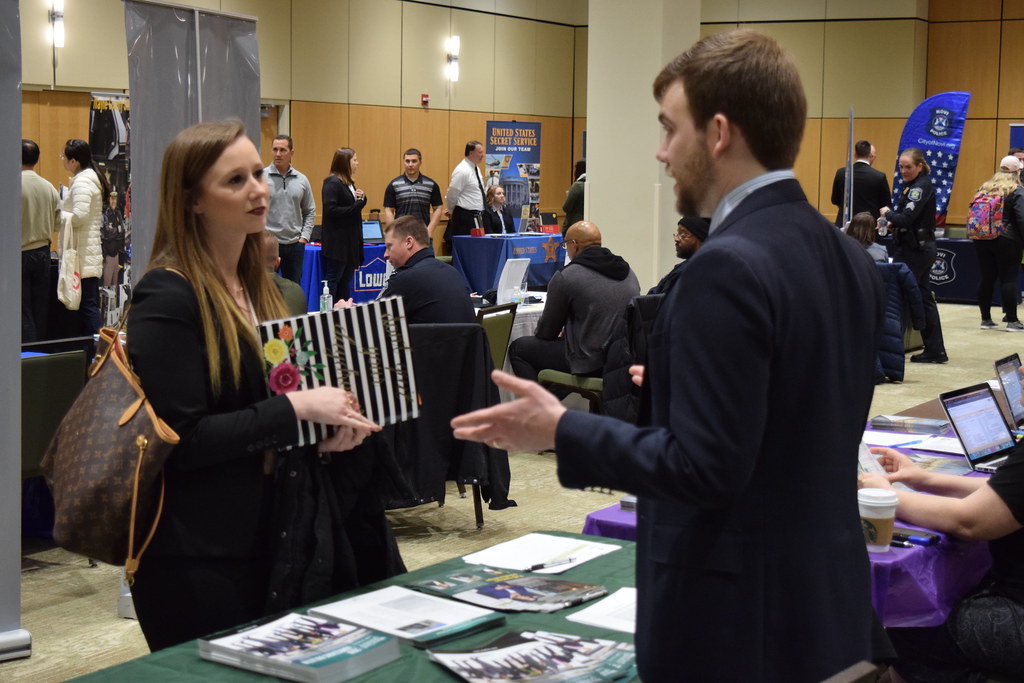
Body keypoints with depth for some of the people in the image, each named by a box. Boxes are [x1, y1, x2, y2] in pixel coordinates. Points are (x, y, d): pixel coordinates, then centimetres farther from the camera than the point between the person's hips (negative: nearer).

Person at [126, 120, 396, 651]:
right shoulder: (167, 298, -14)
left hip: (272, 537, 8)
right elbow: (183, 440, -20)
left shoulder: (258, 286, 12)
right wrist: (295, 408, -21)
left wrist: (325, 433, 0)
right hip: (198, 555, -8)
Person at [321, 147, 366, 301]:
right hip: (337, 242, -9)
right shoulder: (332, 183, -13)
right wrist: (356, 206, -17)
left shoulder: (349, 183, 16)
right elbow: (331, 210, -21)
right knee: (333, 281, -5)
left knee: (346, 282, 11)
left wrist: (362, 199, 1)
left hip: (350, 241, 9)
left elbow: (356, 205, 23)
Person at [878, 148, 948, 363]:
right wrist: (892, 223, 2)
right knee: (924, 297, 12)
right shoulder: (917, 185, 15)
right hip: (922, 248, 10)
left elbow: (907, 218, -23)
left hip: (914, 250, -10)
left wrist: (888, 214, -6)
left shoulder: (920, 187, -15)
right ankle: (935, 350, 16)